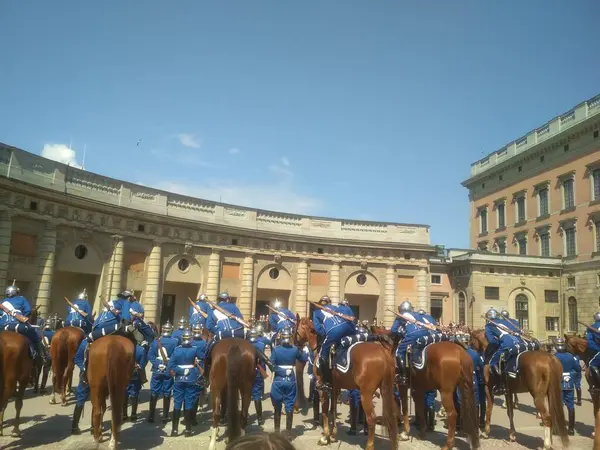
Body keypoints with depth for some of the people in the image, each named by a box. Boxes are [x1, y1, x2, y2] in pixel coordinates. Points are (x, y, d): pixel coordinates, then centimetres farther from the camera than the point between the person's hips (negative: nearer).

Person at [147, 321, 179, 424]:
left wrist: (158, 364, -7)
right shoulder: (175, 341, -8)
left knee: (154, 393, 10)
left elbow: (150, 355, -6)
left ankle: (151, 416, 14)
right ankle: (165, 417, 12)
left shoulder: (155, 341, -2)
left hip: (157, 370, 1)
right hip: (169, 371, -1)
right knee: (166, 394, 7)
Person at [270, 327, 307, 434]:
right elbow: (304, 359, 10)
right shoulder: (295, 349, -6)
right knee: (289, 407, 9)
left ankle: (277, 431, 24)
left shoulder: (276, 349, -10)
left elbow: (271, 365, -14)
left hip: (278, 380, 0)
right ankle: (288, 431, 14)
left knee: (277, 408, 15)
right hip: (291, 381, 1)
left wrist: (279, 370, -1)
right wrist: (300, 349, 19)